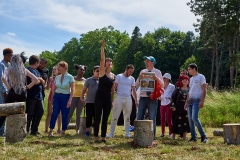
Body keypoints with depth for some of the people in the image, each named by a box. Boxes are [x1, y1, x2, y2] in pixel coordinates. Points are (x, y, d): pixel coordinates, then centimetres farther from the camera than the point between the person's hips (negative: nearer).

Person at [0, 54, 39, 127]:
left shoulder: (10, 69, -2)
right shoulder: (24, 70, 6)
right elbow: (36, 79, 3)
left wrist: (8, 86, -9)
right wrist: (28, 87, 8)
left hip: (13, 92, -3)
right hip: (22, 93, 3)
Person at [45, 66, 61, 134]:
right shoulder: (51, 78, 8)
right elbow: (47, 88, 0)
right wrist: (51, 80, -8)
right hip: (51, 97, 2)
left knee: (58, 114, 2)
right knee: (49, 114, 1)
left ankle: (59, 129, 9)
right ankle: (46, 129, 1)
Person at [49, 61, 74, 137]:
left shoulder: (70, 77, -6)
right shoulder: (57, 77, 6)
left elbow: (72, 89, -7)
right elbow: (54, 88, 13)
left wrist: (70, 100, -13)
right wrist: (52, 98, 7)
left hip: (65, 97, -3)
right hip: (57, 96, 3)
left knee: (64, 115, 3)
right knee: (54, 113, -5)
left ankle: (63, 131, 14)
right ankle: (51, 130, 1)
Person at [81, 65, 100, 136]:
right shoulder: (89, 80, 0)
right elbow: (84, 89, 4)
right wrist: (82, 98, -2)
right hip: (89, 101, -2)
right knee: (89, 116, 3)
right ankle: (87, 130, 11)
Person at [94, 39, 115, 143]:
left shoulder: (113, 76, 11)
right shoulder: (102, 72, -2)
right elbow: (102, 59, -14)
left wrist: (112, 99, 14)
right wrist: (103, 46, -20)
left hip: (108, 98, 5)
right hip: (100, 97, -5)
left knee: (105, 118, 7)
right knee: (98, 117, -3)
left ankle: (103, 136, 12)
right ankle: (96, 136, 2)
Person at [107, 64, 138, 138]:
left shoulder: (132, 79, 12)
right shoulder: (119, 76, 1)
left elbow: (134, 90, 14)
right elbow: (114, 87, -2)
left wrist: (136, 100, 8)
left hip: (128, 99, 3)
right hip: (119, 98, -3)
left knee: (127, 117, 7)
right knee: (115, 116, -3)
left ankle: (127, 133, 14)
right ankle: (111, 133, 0)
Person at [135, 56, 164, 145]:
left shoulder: (157, 72, 2)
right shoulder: (142, 72, 10)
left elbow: (162, 84, -1)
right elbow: (137, 85, 9)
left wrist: (156, 78, -19)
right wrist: (139, 78, -11)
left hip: (152, 98, -3)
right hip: (143, 97, 3)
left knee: (152, 119, 1)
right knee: (139, 118, 2)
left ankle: (153, 138, 9)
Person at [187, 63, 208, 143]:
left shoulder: (201, 77, -2)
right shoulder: (191, 79, 21)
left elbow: (204, 90, -8)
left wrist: (202, 101, -17)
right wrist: (186, 102, 19)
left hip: (197, 100, -8)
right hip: (190, 100, 8)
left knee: (194, 118, -19)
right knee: (190, 119, 3)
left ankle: (203, 136, -10)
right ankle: (193, 137, 9)